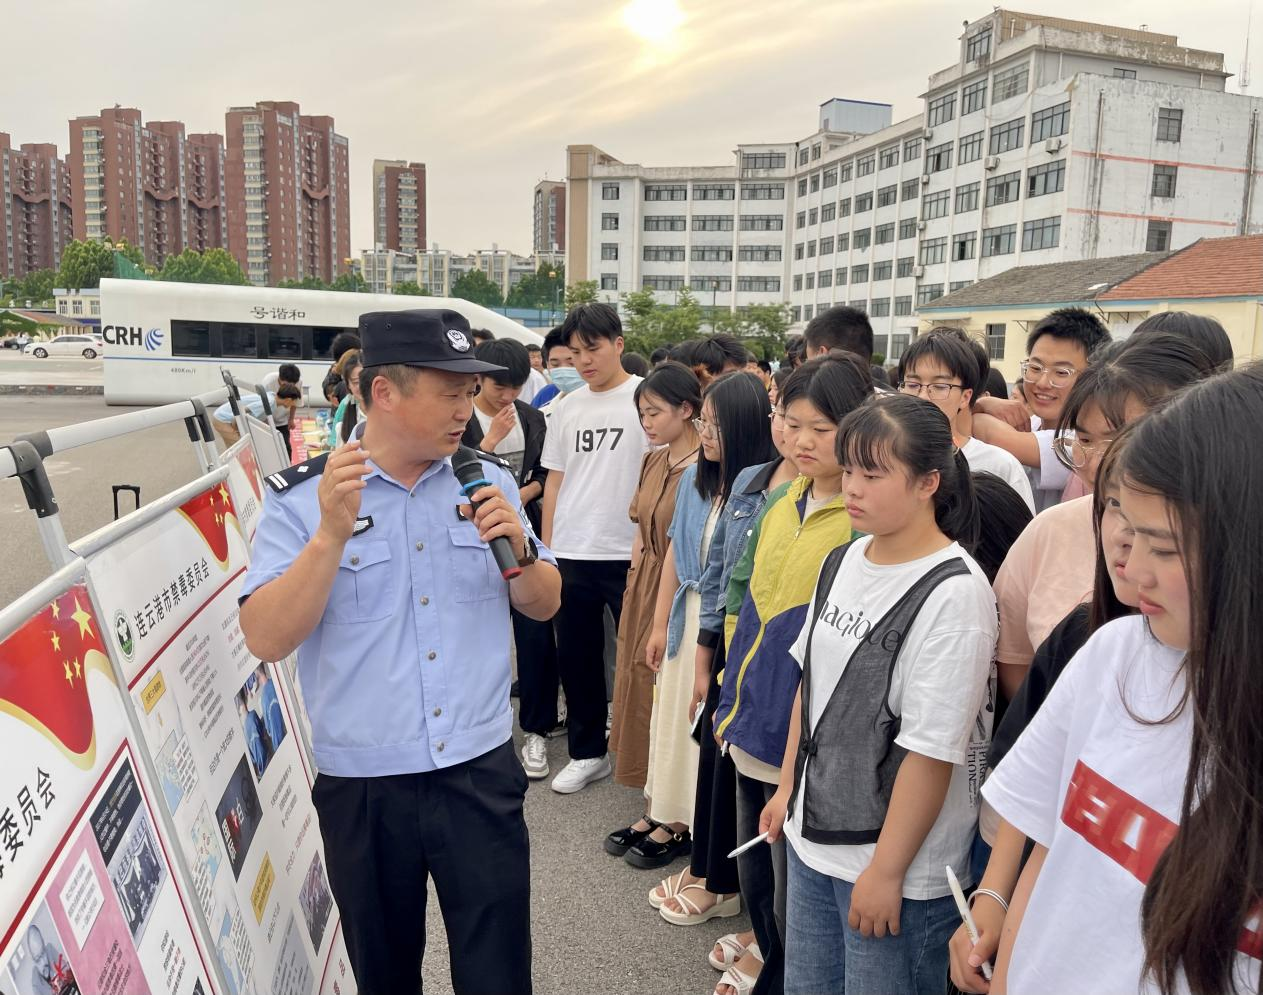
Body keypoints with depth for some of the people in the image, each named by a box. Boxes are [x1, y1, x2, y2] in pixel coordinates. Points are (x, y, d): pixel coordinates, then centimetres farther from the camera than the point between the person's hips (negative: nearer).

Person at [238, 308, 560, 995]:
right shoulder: (300, 498, -9)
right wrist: (332, 533, -27)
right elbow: (265, 639, -16)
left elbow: (544, 605, 7)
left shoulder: (488, 480, 1)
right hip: (362, 785, -1)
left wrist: (518, 546, -13)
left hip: (481, 771, 2)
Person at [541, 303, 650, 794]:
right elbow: (555, 478, 14)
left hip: (628, 554, -5)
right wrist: (545, 548, 10)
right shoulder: (567, 407, 10)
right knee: (575, 656, 13)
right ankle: (587, 753, 29)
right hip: (571, 554, 5)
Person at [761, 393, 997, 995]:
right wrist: (788, 788, 14)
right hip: (812, 837, 7)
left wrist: (885, 872, -16)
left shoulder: (954, 593, -20)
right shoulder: (842, 562, 1)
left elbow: (932, 748, -20)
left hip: (896, 864, -7)